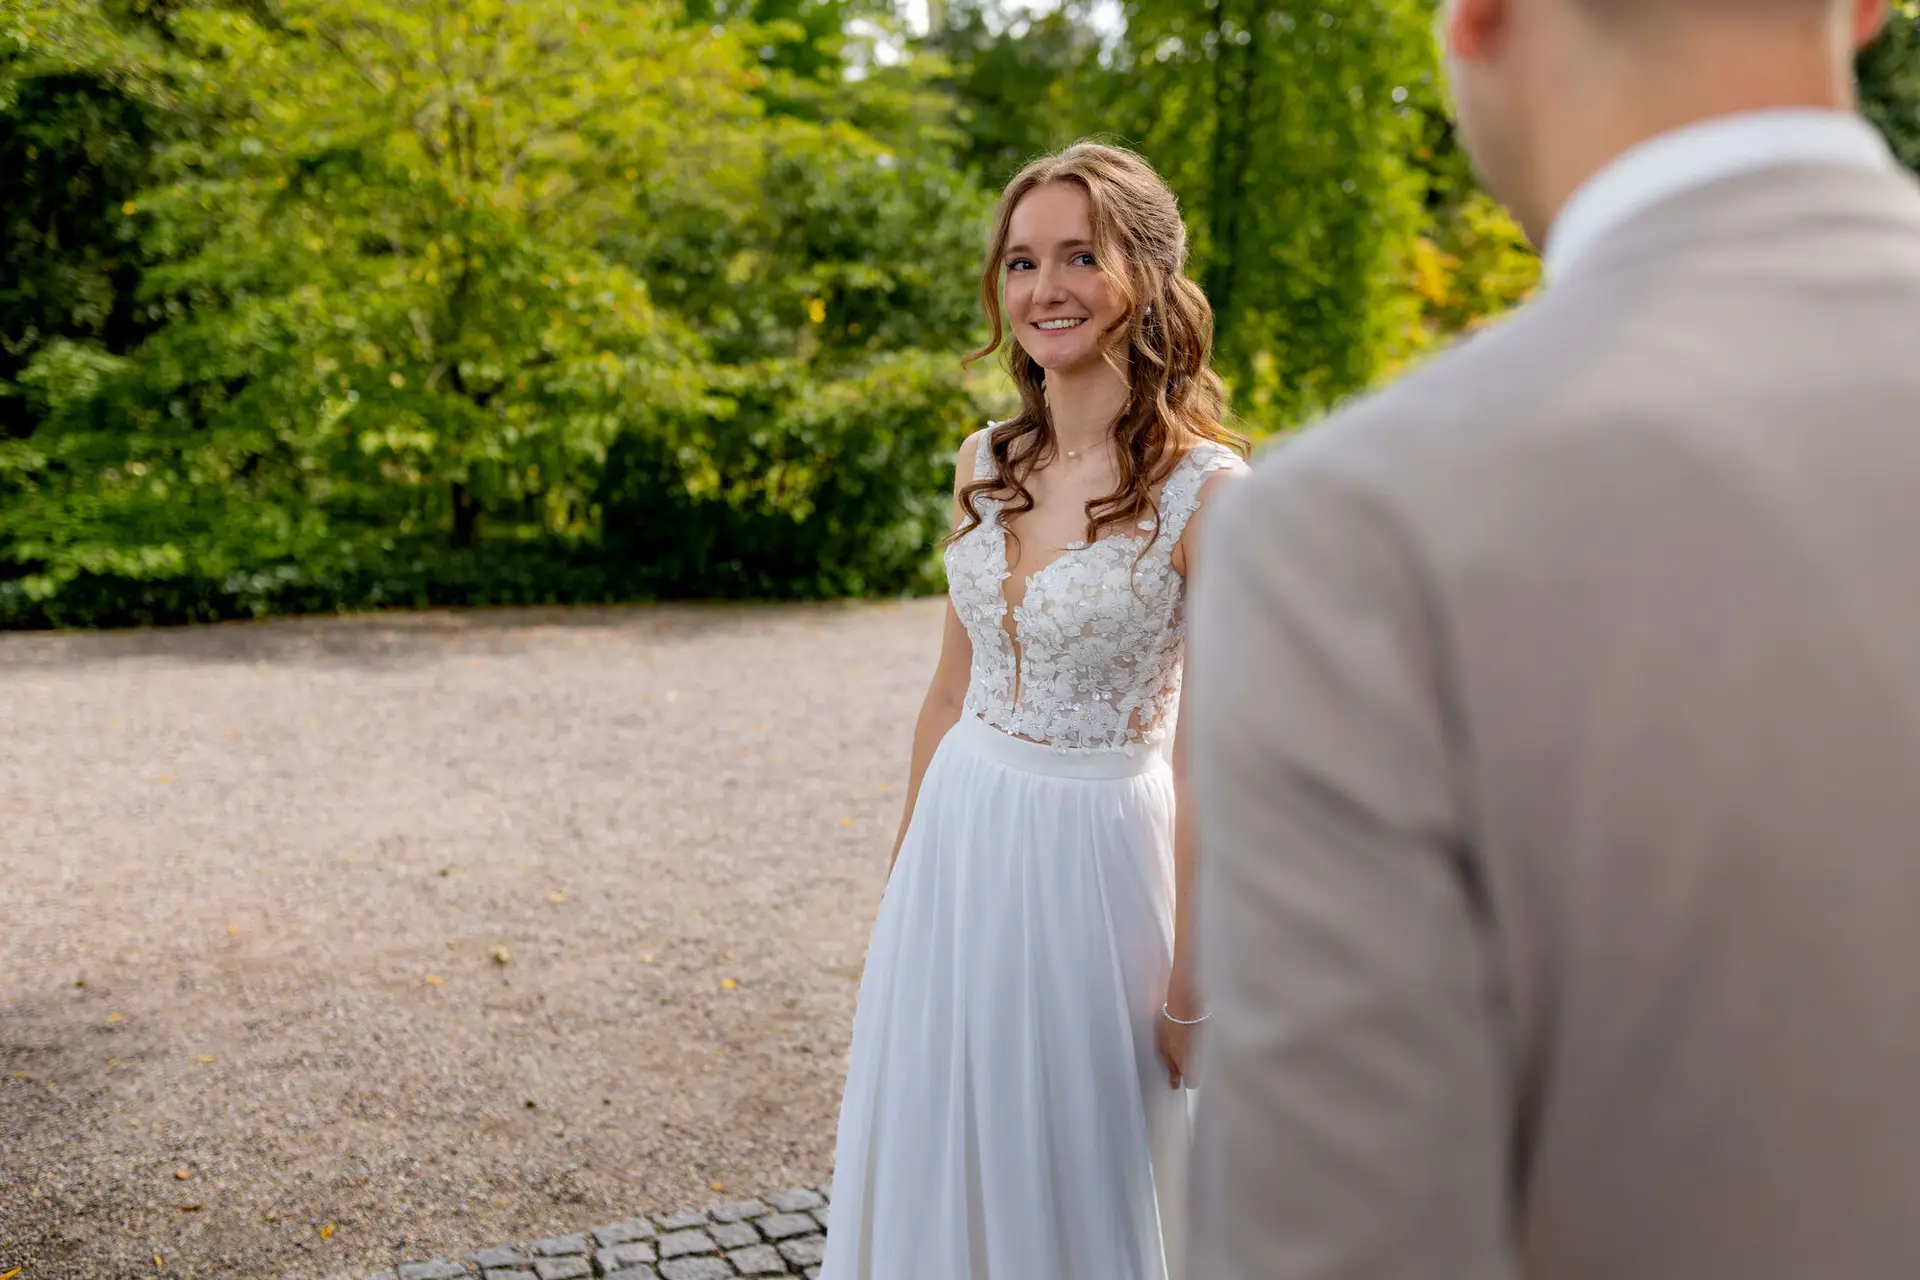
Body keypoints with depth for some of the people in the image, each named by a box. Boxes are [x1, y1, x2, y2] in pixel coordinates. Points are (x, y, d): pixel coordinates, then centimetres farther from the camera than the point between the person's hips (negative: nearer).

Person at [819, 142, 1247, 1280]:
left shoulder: (1205, 491, -16)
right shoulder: (986, 464, 3)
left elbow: (1210, 764, -15)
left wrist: (1192, 987, -11)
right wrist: (906, 866, 15)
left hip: (1093, 857, -5)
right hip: (957, 841, 6)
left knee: (1073, 1170, 12)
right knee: (936, 1153, 19)